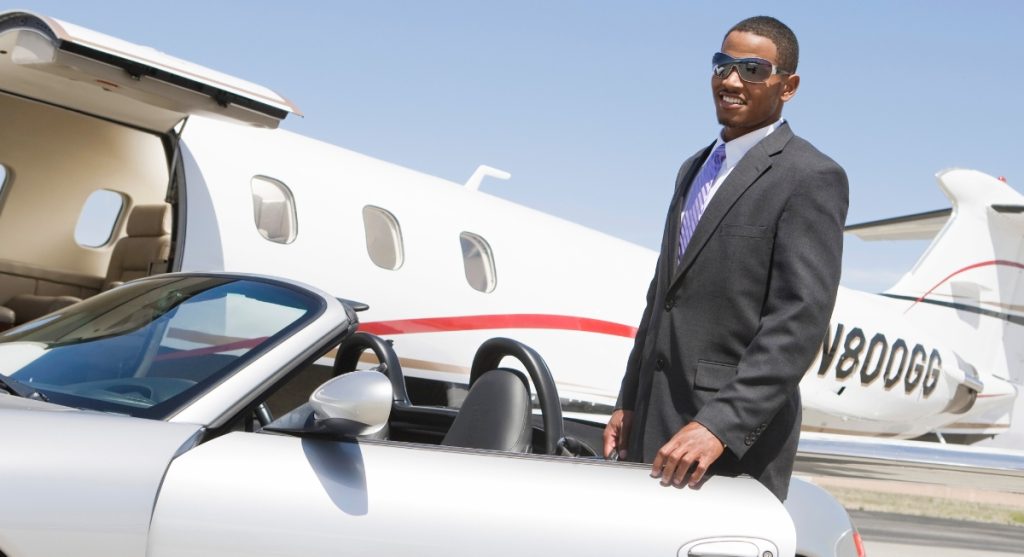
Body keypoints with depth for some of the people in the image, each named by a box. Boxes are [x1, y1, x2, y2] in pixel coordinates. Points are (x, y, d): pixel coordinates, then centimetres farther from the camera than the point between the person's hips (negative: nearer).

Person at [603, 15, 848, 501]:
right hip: (656, 425, 7)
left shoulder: (811, 178, -8)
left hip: (738, 436, -7)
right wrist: (629, 404, 18)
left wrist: (720, 426, -25)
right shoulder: (695, 169, 18)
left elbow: (800, 319, -17)